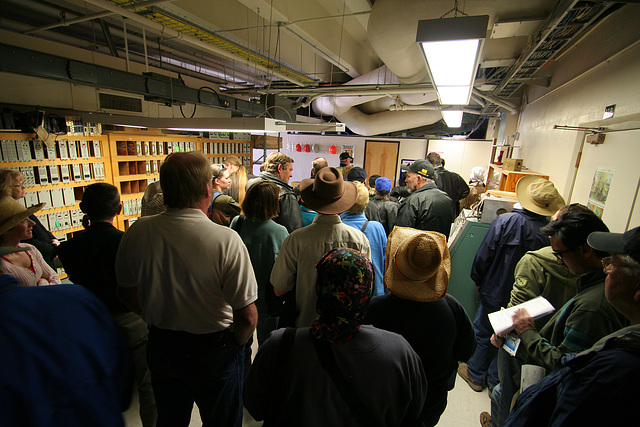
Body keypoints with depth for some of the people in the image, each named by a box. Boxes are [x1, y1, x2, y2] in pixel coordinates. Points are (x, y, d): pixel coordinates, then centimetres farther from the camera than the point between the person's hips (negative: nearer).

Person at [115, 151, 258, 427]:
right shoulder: (226, 240, -29)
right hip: (214, 352, -4)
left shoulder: (136, 233, -14)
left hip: (160, 349, 5)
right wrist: (236, 344, -4)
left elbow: (127, 294, 1)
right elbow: (247, 316, -25)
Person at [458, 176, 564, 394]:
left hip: (495, 291, -3)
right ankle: (495, 381, 35)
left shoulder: (505, 221, -20)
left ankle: (475, 375, 34)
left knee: (483, 334, 16)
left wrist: (478, 280, 1)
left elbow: (484, 255, -14)